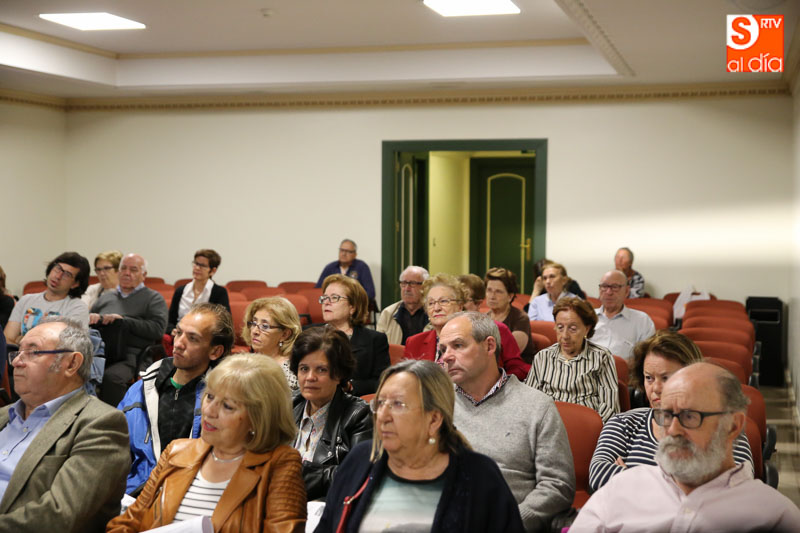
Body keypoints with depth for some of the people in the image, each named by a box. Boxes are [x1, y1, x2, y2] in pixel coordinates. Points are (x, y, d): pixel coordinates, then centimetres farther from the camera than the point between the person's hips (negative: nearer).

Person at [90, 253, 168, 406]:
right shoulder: (106, 298, 28)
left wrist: (122, 320, -8)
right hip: (100, 355, 4)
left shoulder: (153, 299, 14)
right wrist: (96, 319, 2)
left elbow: (157, 329, -3)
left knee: (111, 377, -37)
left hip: (130, 358, -4)